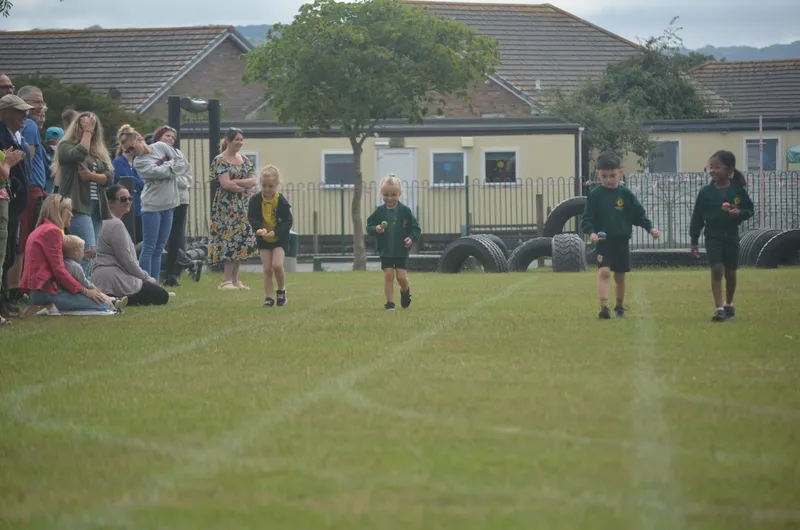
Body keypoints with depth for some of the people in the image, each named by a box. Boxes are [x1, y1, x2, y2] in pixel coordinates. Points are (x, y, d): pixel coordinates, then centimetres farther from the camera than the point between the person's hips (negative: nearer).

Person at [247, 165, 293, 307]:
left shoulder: (281, 201, -15)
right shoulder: (255, 200, -8)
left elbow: (288, 221, -14)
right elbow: (251, 218, -10)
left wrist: (276, 232, -28)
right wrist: (259, 228, -30)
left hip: (280, 239, -2)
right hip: (263, 239, 3)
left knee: (277, 265, -18)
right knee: (267, 269, 1)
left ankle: (281, 291, 6)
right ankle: (268, 297, 8)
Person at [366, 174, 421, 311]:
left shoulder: (405, 211, -6)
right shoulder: (379, 211, -2)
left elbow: (416, 228, -2)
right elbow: (369, 226, 1)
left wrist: (412, 238, -19)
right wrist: (375, 229, -20)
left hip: (401, 251, -1)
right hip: (385, 251, 1)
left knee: (402, 277, -2)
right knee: (388, 275, -3)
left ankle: (406, 291, 31)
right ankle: (390, 302, 7)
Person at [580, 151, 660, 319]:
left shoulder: (626, 195, 3)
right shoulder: (595, 195, -3)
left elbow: (639, 214, 7)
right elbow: (587, 218, -6)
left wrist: (650, 228, -7)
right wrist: (591, 232, -24)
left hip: (622, 241, 3)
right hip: (603, 241, -3)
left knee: (620, 276, 12)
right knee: (604, 271, -20)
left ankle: (619, 307, 29)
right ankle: (604, 307, -26)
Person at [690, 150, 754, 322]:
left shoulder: (738, 191, -4)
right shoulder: (705, 192, -4)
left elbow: (749, 210, 4)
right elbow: (697, 217, 0)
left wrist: (740, 213, -20)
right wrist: (694, 241, -1)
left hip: (731, 237, 1)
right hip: (713, 237, -1)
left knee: (730, 273, 12)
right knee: (717, 269, -15)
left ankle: (729, 305, 32)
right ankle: (719, 309, -18)